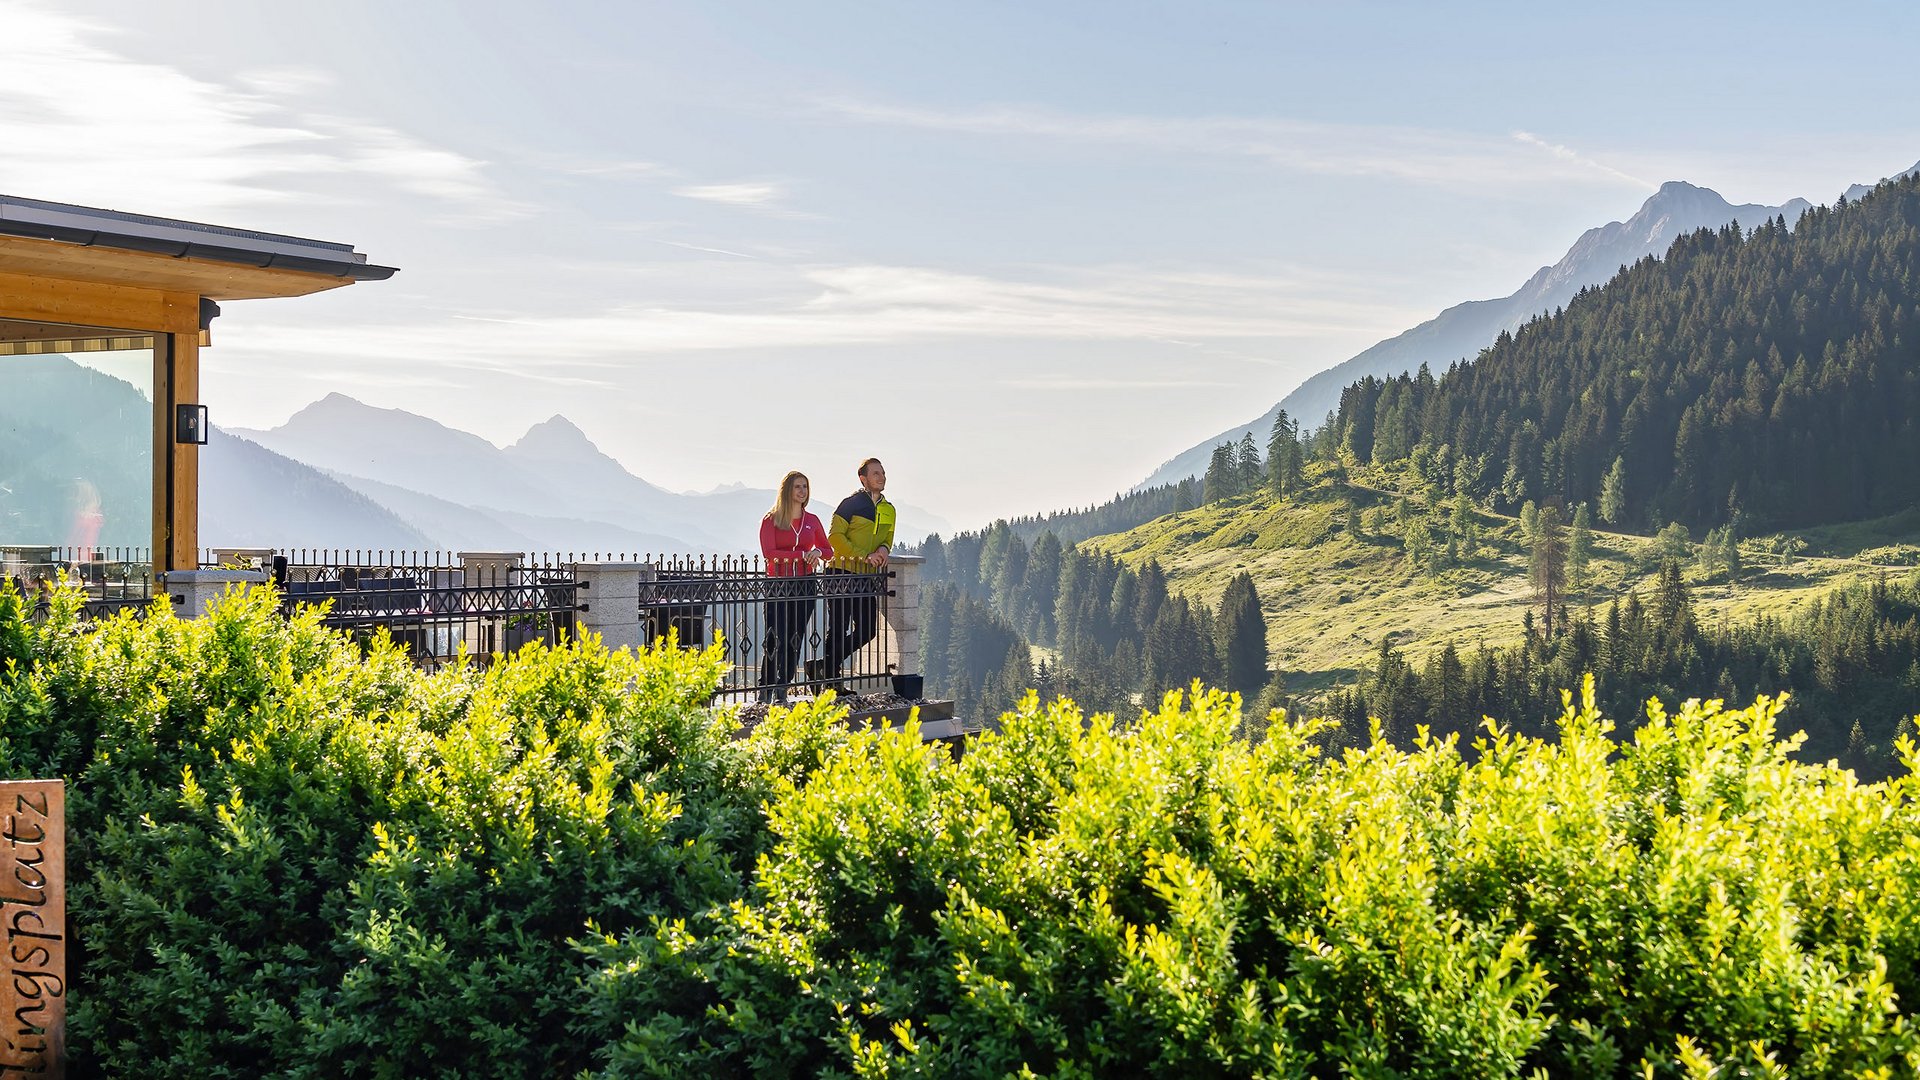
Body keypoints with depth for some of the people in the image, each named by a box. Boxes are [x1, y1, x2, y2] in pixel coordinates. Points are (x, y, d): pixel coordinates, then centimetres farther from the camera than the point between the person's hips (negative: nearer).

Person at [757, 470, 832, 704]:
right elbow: (769, 552, -14)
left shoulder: (812, 521, 10)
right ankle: (765, 691, -7)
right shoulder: (771, 520, -3)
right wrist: (803, 554, -18)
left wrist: (817, 552, -9)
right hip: (778, 585, -4)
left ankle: (782, 689, 12)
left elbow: (828, 550, 16)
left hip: (805, 584, 4)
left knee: (795, 640, 4)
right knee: (777, 640, -12)